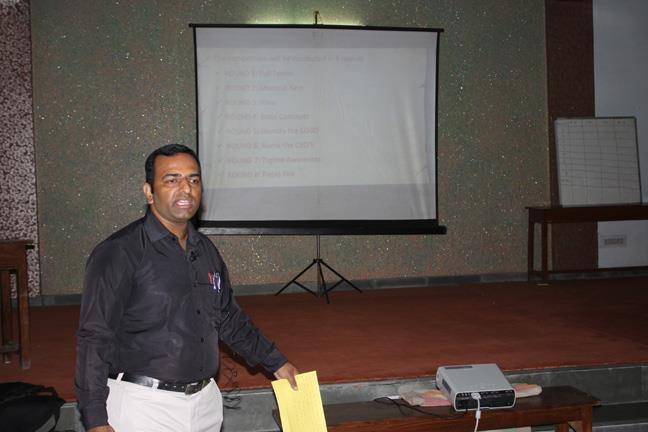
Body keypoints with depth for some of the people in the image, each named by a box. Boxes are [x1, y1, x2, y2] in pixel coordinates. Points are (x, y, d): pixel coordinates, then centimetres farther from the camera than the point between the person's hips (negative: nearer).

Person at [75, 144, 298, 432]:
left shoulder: (206, 251, 10)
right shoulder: (118, 253, -12)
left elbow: (228, 319, 22)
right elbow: (94, 339, -15)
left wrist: (275, 363, 22)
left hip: (205, 399, 7)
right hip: (144, 406, -6)